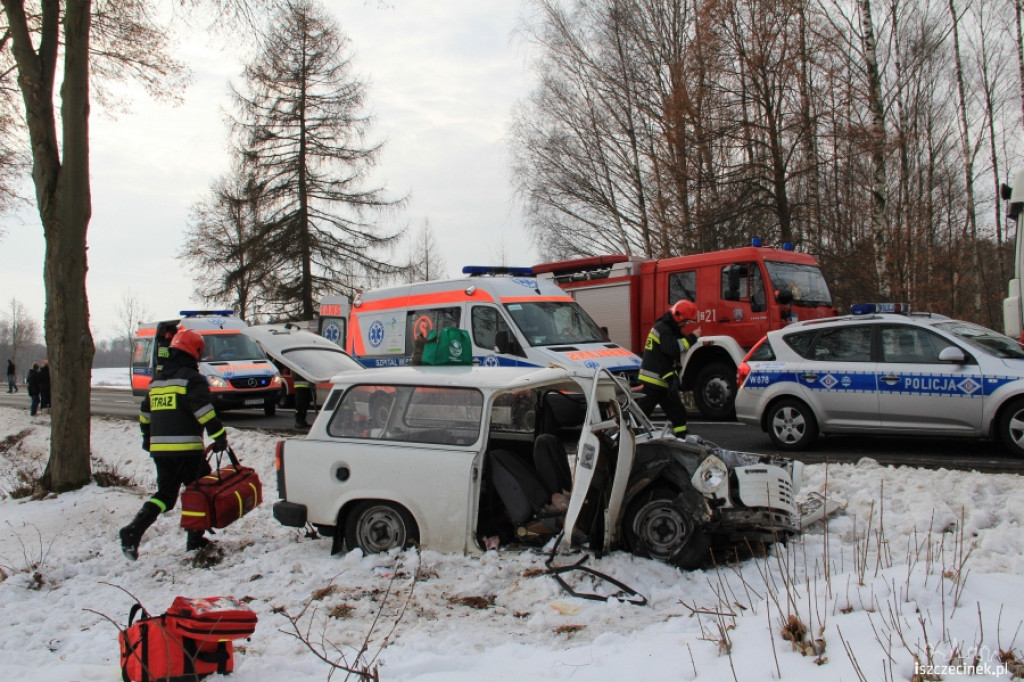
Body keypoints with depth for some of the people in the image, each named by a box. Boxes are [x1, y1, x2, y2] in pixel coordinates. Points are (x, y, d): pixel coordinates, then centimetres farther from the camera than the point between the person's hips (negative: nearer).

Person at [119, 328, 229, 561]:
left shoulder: (158, 379, 18)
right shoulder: (191, 378, -7)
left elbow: (145, 412, 25)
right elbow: (203, 410, -18)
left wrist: (147, 438, 35)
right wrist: (219, 436, -14)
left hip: (159, 448, 7)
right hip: (186, 448, -7)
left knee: (165, 493, 15)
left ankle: (134, 530, -3)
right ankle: (195, 540, 8)